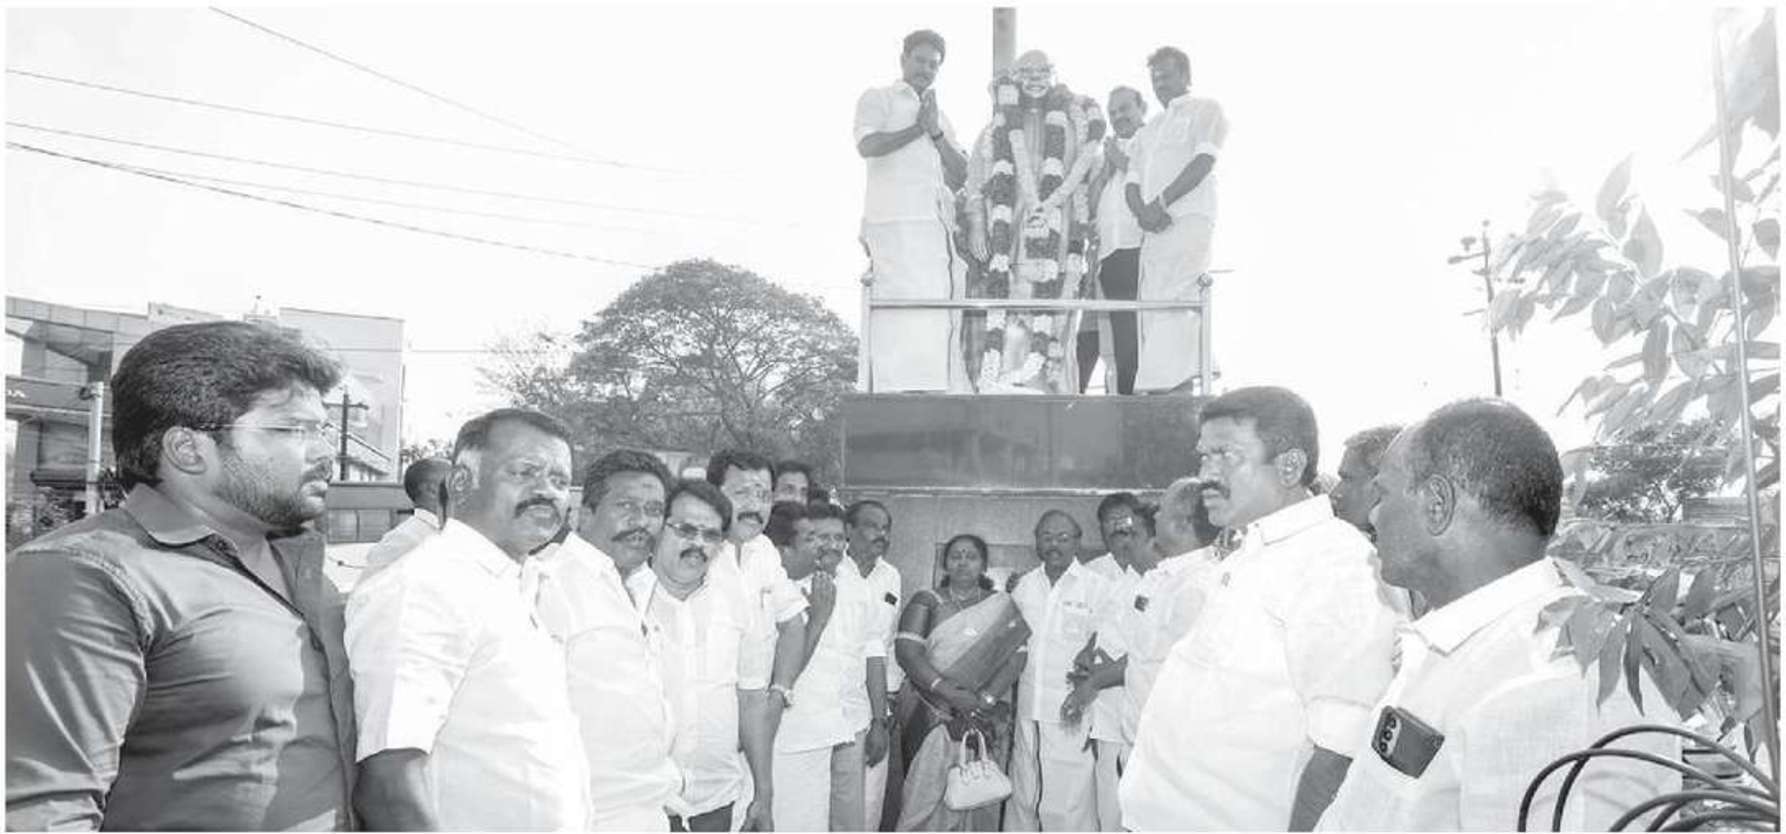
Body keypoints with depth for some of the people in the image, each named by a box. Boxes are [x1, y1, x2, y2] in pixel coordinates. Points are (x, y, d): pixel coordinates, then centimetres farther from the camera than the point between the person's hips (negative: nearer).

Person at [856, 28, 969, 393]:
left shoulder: (941, 116, 29)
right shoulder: (879, 99, 13)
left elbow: (961, 174, 16)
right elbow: (867, 145, -8)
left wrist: (935, 131, 2)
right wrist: (917, 129, -1)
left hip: (938, 224, 6)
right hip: (895, 222, -6)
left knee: (939, 317, -2)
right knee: (902, 315, -15)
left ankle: (932, 390, -1)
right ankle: (898, 391, -16)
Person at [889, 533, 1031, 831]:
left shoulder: (1002, 606, 10)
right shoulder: (927, 601, 6)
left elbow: (1017, 657, 0)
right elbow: (906, 651, -6)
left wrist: (984, 699, -14)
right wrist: (949, 693, -16)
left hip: (985, 719, 1)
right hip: (933, 717, -1)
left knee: (976, 800, 2)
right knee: (924, 798, -5)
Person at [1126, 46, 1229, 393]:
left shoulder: (1206, 110, 11)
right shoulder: (1149, 128, 30)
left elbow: (1204, 161, -6)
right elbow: (1131, 181, 18)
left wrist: (1161, 202, -15)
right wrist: (1142, 210, -6)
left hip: (1189, 219, -7)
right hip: (1153, 229, 7)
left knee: (1173, 304, -21)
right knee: (1152, 308, -1)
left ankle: (1159, 389, -30)